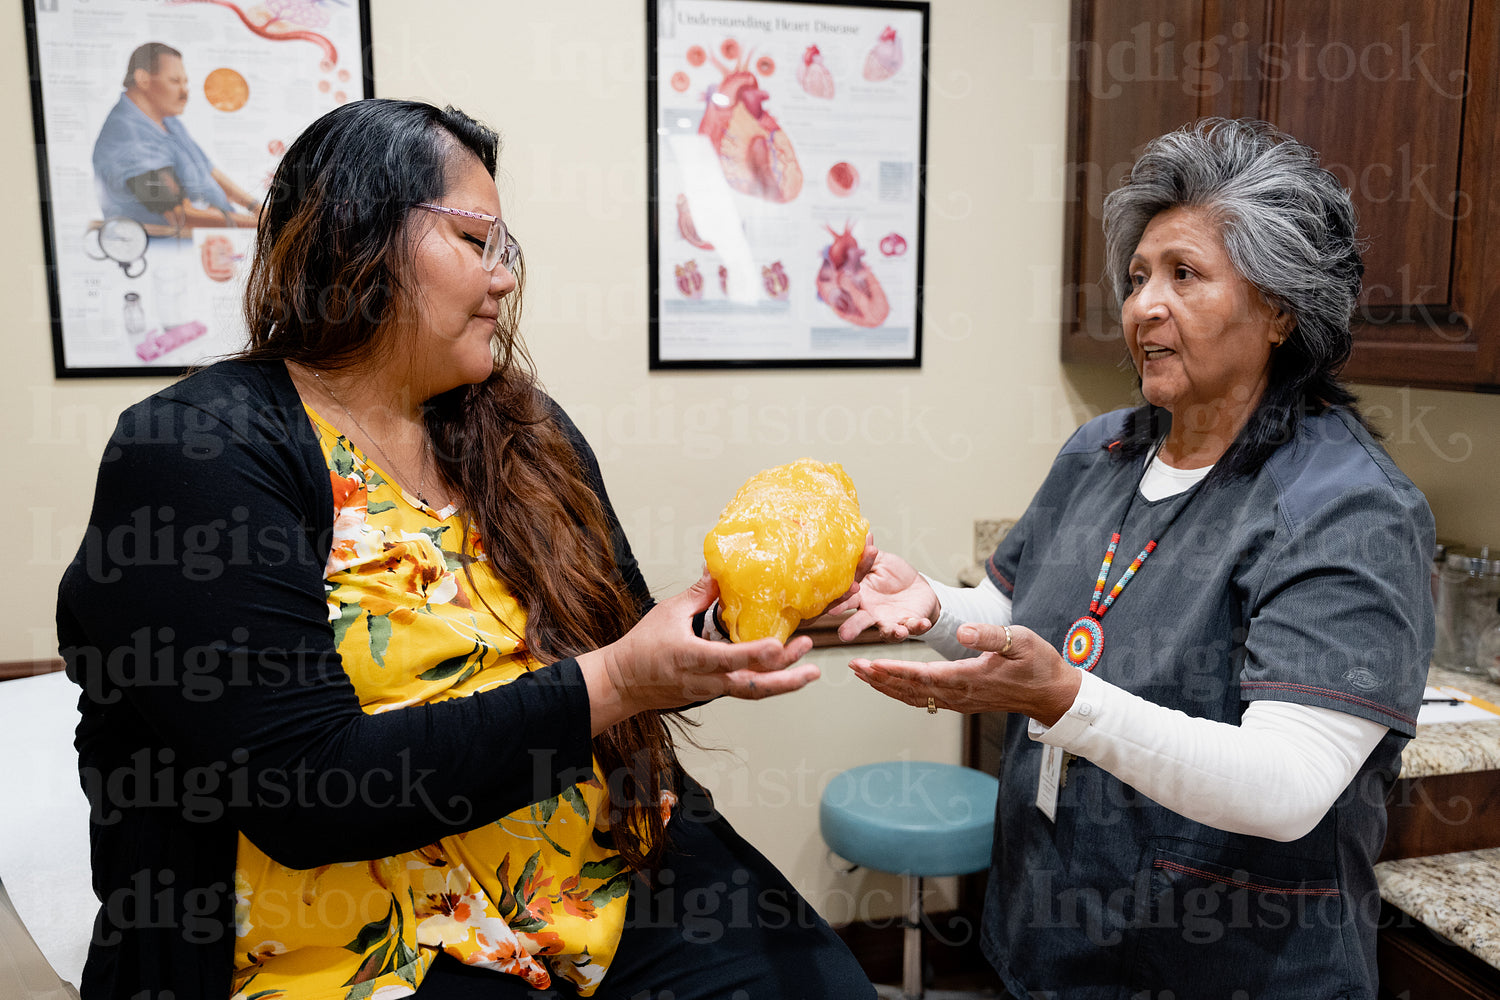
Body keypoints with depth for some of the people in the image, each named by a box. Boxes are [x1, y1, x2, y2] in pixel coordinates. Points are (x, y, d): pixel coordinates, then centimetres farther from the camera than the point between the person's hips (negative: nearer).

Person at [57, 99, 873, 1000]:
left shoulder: (523, 431, 10)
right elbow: (305, 796, -18)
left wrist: (740, 633, -5)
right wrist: (608, 685, -19)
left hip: (623, 870, 6)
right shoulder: (194, 452, -9)